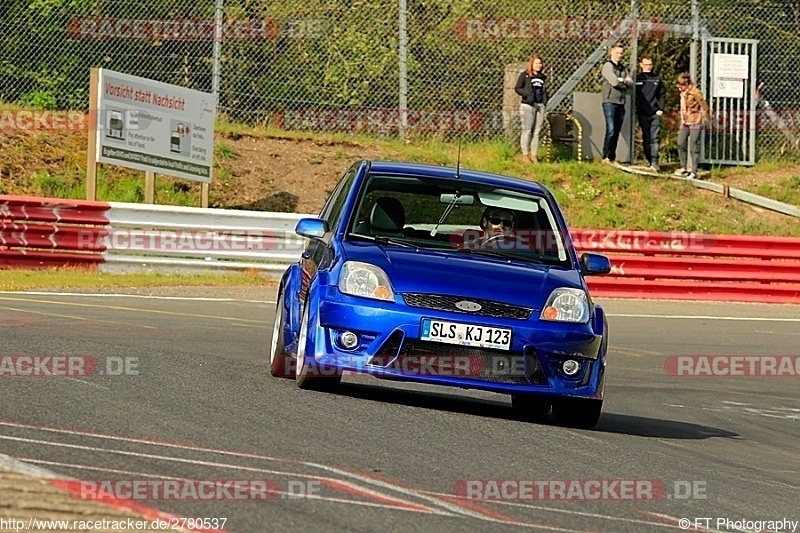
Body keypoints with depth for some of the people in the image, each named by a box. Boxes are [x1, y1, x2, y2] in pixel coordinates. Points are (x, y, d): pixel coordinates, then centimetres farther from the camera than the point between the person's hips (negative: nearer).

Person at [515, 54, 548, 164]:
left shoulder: (542, 77, 14)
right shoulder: (525, 75, -1)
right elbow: (517, 88, -2)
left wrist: (545, 100, 6)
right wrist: (526, 94, -15)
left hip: (540, 105, 5)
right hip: (528, 105, -5)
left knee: (537, 131, 5)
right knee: (527, 131, -3)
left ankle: (534, 155, 10)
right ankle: (525, 155, 2)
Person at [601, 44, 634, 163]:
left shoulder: (623, 69, 19)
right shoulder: (608, 66, -2)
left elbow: (631, 84, 10)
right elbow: (614, 82, -14)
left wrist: (621, 80, -7)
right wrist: (625, 82, 2)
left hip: (621, 103, 7)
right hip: (610, 102, -7)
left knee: (617, 132, 5)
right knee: (610, 130, -15)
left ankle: (612, 158, 7)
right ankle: (605, 157, -17)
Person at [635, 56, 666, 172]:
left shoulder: (657, 79, 12)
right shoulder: (637, 79, 9)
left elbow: (662, 95, 14)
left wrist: (661, 109, 1)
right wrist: (635, 111, 0)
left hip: (655, 113, -1)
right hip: (642, 113, 1)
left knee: (654, 138, -10)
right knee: (646, 138, 4)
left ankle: (654, 161, -16)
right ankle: (649, 160, 11)